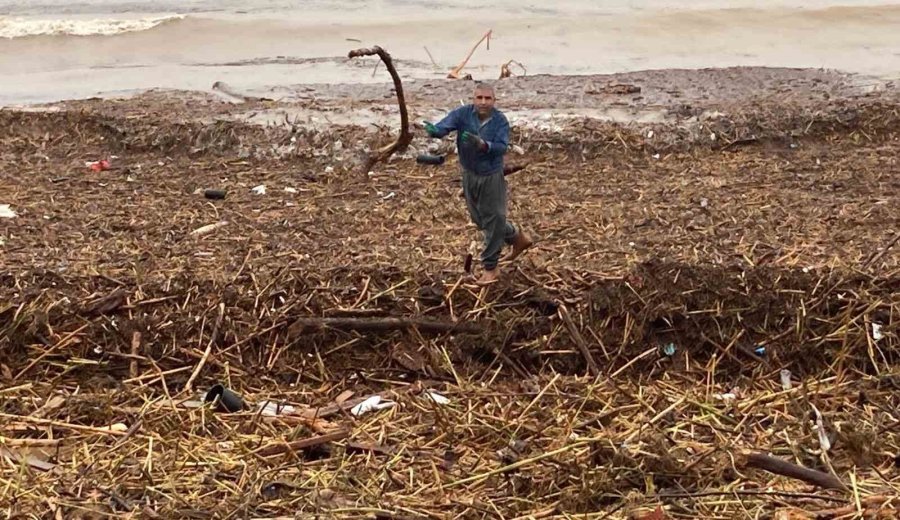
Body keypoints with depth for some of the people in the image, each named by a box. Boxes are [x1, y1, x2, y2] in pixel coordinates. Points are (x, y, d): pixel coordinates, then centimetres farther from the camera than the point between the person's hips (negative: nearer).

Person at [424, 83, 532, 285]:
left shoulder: (500, 121, -16)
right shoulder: (463, 113, -12)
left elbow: (502, 147, -28)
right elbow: (445, 126, -27)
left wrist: (482, 144, -46)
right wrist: (433, 130, -50)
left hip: (492, 177, -4)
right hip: (469, 175, 4)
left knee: (493, 220, 2)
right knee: (480, 219, 19)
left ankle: (490, 268, 16)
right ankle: (517, 237, 43)